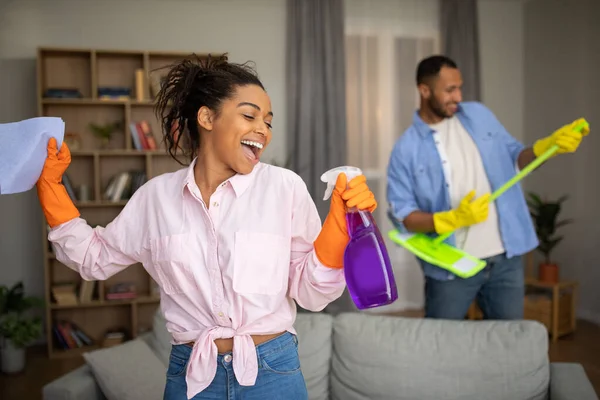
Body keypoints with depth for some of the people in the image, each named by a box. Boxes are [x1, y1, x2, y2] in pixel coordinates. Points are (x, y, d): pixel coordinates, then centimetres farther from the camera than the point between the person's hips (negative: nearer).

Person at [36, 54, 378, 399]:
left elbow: (312, 294, -5)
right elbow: (94, 257, 12)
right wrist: (51, 183, 6)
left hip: (273, 372, -1)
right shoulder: (157, 195, -1)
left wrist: (339, 220, -19)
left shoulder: (285, 187, -8)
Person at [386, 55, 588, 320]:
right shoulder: (406, 149, -9)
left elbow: (515, 158, 12)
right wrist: (453, 219, -25)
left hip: (505, 258, 4)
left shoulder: (479, 115, 5)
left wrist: (547, 145, -8)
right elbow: (401, 215, -12)